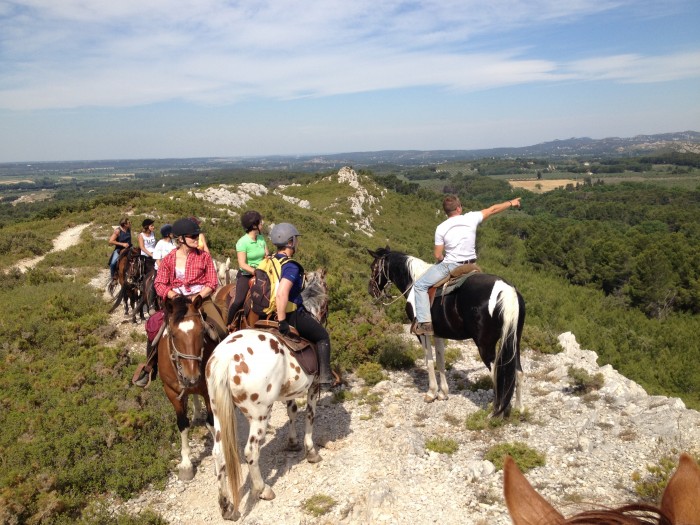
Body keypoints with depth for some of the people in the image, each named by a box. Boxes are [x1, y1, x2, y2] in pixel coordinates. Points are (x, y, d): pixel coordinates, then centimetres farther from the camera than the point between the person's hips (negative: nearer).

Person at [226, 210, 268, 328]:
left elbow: (267, 256, 6)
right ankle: (228, 324, 2)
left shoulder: (261, 238, 3)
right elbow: (243, 264, -20)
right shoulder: (242, 242, -16)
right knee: (239, 301, -15)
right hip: (245, 275, -6)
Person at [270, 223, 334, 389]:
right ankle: (324, 377, 13)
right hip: (292, 316, -8)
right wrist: (282, 321, -29)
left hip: (270, 313, 8)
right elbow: (281, 294, -37)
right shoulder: (291, 266, -23)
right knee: (323, 336, 13)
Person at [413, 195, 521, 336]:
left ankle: (424, 322, -6)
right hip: (470, 265, 4)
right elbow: (493, 209, 9)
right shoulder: (471, 218, -5)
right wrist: (511, 203, 24)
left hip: (449, 266, -4)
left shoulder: (441, 228, -10)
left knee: (419, 286, 6)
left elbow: (438, 256, -10)